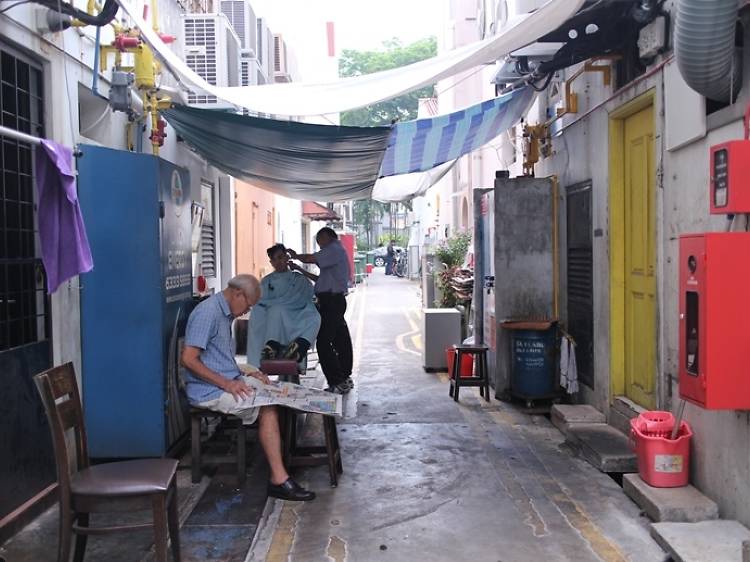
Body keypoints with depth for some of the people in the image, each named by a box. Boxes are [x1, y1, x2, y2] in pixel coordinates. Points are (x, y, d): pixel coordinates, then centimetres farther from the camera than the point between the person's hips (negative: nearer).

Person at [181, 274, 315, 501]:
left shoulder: (225, 314, 17)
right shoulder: (208, 312, -15)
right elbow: (188, 359, -22)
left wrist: (247, 374, 10)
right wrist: (226, 383, -23)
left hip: (227, 383, 10)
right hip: (209, 391, -10)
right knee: (268, 408, -20)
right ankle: (279, 480, -19)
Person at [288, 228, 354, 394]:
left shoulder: (334, 250, -9)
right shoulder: (337, 251, 23)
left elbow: (310, 259, -20)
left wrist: (295, 255, -1)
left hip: (331, 302, -11)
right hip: (336, 301, 11)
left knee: (323, 342, -12)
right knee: (340, 340, 16)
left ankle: (337, 383, -12)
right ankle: (345, 379, 26)